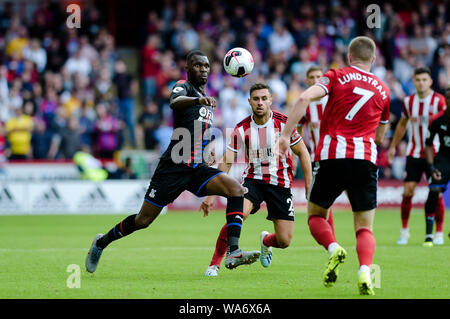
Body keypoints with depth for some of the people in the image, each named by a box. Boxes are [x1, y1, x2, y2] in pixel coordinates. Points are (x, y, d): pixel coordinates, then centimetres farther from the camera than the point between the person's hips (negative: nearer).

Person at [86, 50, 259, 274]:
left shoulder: (206, 100, 21)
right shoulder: (184, 86, -4)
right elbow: (174, 102, -31)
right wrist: (198, 100, -51)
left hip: (197, 168, 6)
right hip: (174, 167, -6)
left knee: (235, 189, -19)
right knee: (143, 220, 0)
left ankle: (232, 253, -25)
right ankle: (102, 242, 27)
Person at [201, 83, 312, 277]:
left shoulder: (283, 123, -10)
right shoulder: (241, 129, -8)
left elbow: (302, 153, 1)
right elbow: (226, 163, -5)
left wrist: (309, 187, -1)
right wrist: (211, 196, -10)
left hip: (280, 183, 1)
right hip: (253, 179, 0)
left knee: (284, 241, -5)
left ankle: (266, 241, 35)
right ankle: (215, 264, -17)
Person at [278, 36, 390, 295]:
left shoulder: (336, 76, 7)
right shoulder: (383, 90, 16)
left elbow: (305, 98, -10)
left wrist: (286, 134, -9)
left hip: (332, 156, -2)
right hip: (366, 159, 2)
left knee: (316, 215, 17)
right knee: (365, 228, 5)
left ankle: (334, 249, -14)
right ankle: (365, 271, -23)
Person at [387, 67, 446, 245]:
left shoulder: (439, 100, -8)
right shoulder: (409, 101, 5)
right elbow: (402, 124, 19)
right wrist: (393, 147, 20)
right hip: (413, 153, 3)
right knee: (408, 191, -5)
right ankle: (404, 230, 7)